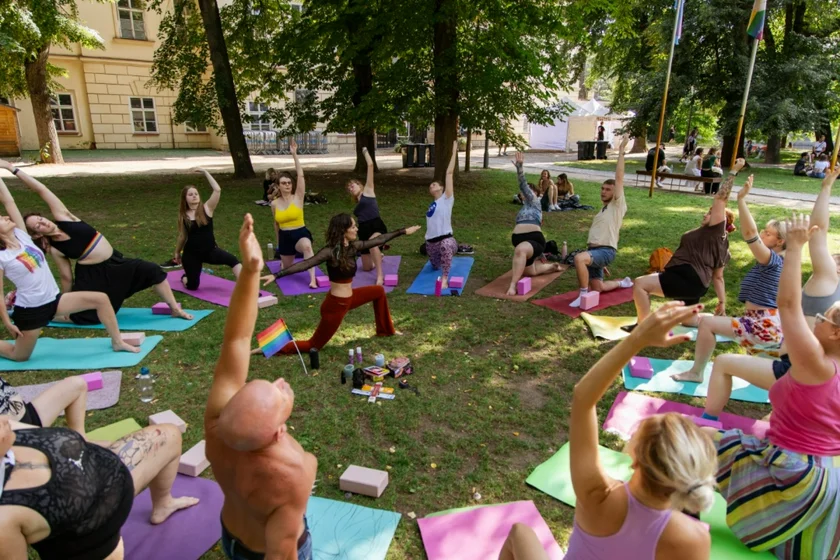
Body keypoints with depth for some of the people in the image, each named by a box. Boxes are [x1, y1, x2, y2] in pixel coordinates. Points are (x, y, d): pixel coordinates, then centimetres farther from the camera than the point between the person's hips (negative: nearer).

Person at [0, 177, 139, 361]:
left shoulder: (21, 236, 2)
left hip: (53, 299, 6)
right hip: (30, 310, -6)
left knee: (101, 299, -11)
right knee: (19, 356, 8)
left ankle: (117, 342, -2)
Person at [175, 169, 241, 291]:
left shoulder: (207, 208, -4)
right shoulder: (183, 215, 1)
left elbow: (217, 190, -17)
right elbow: (182, 236, 14)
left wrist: (205, 172, -13)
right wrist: (177, 252, 23)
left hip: (210, 250, -1)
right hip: (192, 254, 1)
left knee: (232, 260, -30)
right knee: (193, 286, 3)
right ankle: (184, 277, 39)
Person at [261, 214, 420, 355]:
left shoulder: (353, 246, 0)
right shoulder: (330, 251, -22)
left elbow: (378, 240, 10)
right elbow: (305, 264, -30)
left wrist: (404, 231, 18)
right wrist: (276, 275, -40)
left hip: (348, 298, 8)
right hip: (335, 304, -8)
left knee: (379, 291, 24)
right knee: (313, 345, 2)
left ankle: (385, 330, 39)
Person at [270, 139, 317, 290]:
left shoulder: (298, 197, -9)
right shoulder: (275, 203, -1)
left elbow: (300, 175, -22)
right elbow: (276, 223, 15)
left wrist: (294, 154, -26)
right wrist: (278, 242, 22)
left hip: (301, 233, -4)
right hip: (284, 237, 4)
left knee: (307, 246, -41)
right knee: (287, 268, 19)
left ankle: (312, 280, -40)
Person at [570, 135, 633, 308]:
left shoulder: (618, 205, -1)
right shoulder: (603, 210, 25)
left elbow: (619, 178, -11)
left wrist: (621, 151, -10)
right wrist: (601, 262, 25)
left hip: (605, 251, -9)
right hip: (594, 250, 9)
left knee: (579, 258, -37)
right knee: (598, 287, 11)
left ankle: (584, 295, -28)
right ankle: (623, 282, 38)